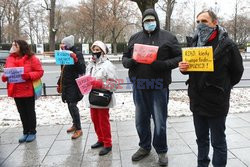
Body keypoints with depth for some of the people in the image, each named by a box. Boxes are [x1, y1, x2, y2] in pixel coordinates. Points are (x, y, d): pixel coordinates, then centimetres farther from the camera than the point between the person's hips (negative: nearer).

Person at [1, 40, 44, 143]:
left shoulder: (31, 58, -8)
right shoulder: (10, 58, 7)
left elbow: (40, 71, -10)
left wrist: (29, 75, -25)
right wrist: (4, 77, -8)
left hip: (28, 90, -5)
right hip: (15, 91, 5)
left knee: (30, 111, 7)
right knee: (22, 112, 13)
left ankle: (32, 132, 20)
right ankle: (26, 132, 26)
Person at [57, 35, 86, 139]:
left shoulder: (77, 54, -9)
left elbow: (82, 70, -19)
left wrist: (76, 59, -33)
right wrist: (59, 83, 23)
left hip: (74, 85, -8)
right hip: (66, 85, 8)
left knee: (72, 105, -10)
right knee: (70, 105, 13)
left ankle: (79, 129, -2)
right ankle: (75, 124, 27)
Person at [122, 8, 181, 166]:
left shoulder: (168, 37, 2)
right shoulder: (135, 37, 13)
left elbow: (179, 57, -1)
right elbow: (125, 57, 15)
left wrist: (164, 65, -19)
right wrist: (129, 62, -9)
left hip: (159, 86, -3)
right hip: (139, 86, 4)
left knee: (160, 122, 6)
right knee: (141, 120, 15)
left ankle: (162, 150, 28)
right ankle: (144, 147, 36)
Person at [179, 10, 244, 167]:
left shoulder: (227, 44, -10)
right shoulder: (195, 42, 7)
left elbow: (237, 71, -2)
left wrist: (222, 88, 5)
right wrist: (183, 68, -7)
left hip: (216, 102, -5)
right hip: (197, 100, 5)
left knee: (218, 142, 10)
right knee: (201, 139, 19)